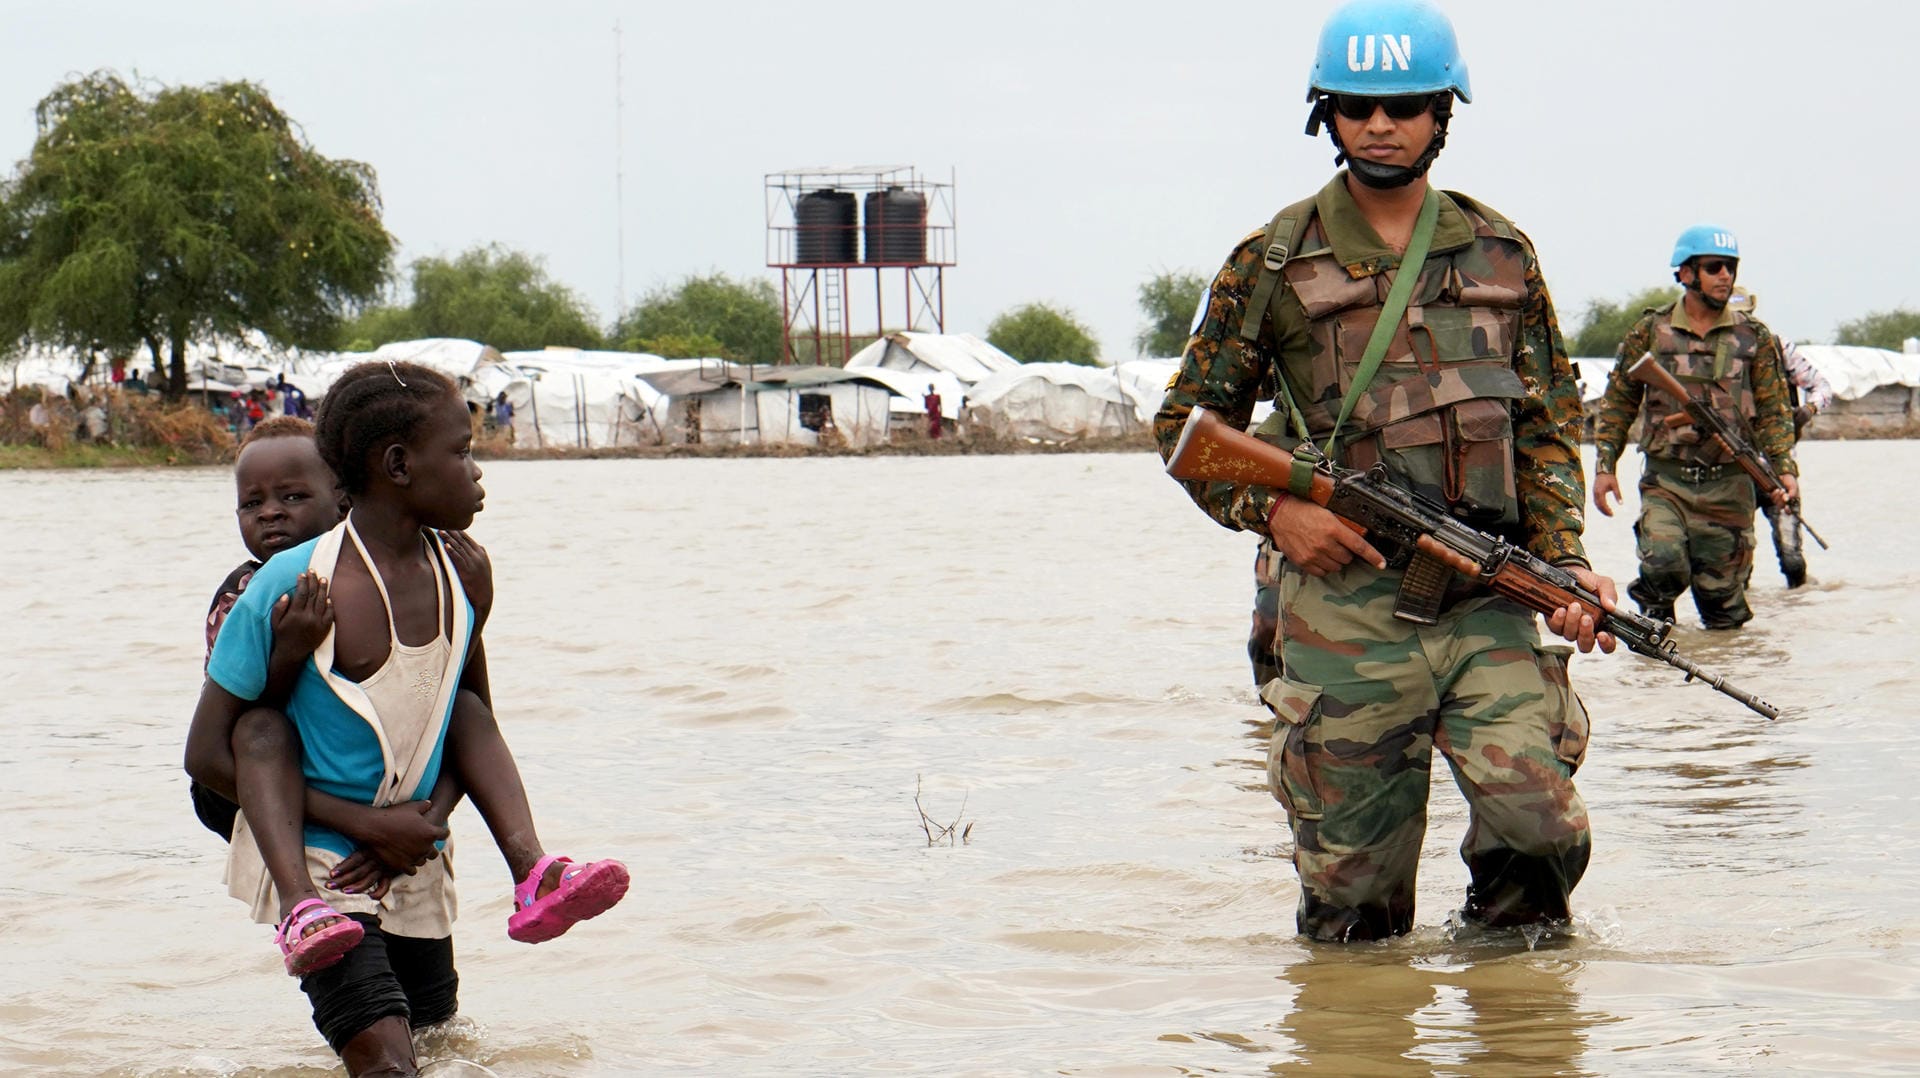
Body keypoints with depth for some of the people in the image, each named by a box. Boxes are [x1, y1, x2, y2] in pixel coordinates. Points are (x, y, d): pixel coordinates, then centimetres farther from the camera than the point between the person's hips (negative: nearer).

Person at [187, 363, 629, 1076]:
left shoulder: (460, 573, -1)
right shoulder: (290, 587, -17)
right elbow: (206, 755, -13)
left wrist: (428, 819, -9)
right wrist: (364, 823, -16)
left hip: (414, 864, 6)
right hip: (317, 861, -6)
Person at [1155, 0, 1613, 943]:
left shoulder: (1501, 255, 12)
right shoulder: (1274, 263, 5)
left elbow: (1550, 421, 15)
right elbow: (1187, 423, 10)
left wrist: (1564, 558, 0)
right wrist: (1272, 510, -6)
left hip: (1490, 601, 2)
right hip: (1345, 601, -2)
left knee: (1543, 827, -13)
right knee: (1352, 887, 1)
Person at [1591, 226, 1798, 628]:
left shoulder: (1754, 337, 7)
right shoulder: (1650, 332, 4)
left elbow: (1773, 411, 8)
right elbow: (1617, 403, 8)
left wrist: (1785, 469, -6)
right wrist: (1604, 465, 0)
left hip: (1729, 486, 2)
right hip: (1665, 481, -1)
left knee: (1724, 603, 2)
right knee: (1664, 562, -25)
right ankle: (1655, 610, 5)